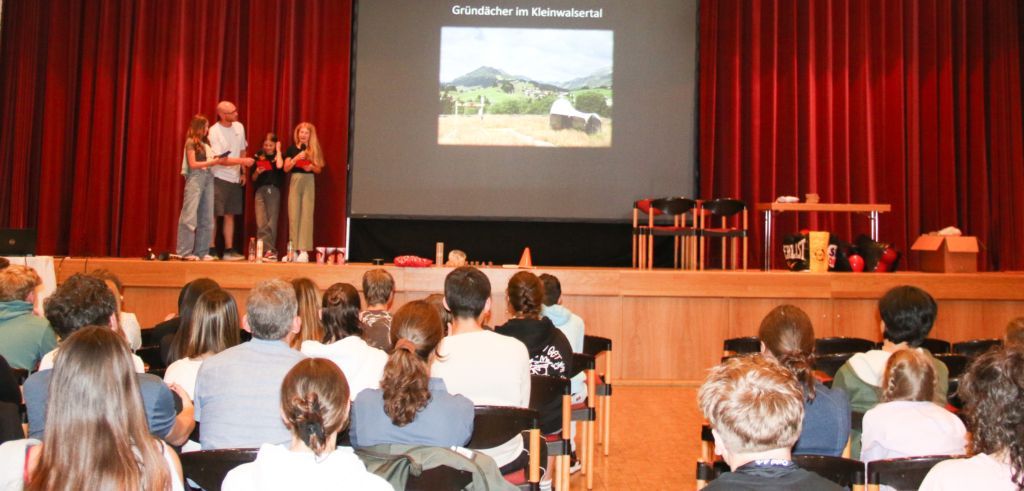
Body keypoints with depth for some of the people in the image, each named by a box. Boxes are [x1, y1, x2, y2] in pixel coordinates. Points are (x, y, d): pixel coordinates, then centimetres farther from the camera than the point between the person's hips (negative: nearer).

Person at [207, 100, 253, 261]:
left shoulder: (239, 127, 6)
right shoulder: (214, 131, -12)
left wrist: (243, 172, 13)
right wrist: (242, 161, -22)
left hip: (235, 178, 6)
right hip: (219, 178, -6)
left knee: (230, 215, 9)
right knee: (213, 215, -5)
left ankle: (229, 249, 13)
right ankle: (211, 249, 1)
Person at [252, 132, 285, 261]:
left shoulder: (277, 157, 9)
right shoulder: (258, 157, 14)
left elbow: (279, 166, -16)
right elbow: (253, 178, 19)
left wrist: (278, 150, -2)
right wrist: (257, 172, -4)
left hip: (274, 191, -2)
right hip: (260, 190, 2)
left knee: (271, 222, -5)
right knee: (261, 222, -8)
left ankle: (270, 250, -3)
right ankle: (267, 250, -8)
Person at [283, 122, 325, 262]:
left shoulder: (314, 150, 7)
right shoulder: (292, 149, 7)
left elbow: (319, 170, 8)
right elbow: (286, 168, 2)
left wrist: (311, 166, -13)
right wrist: (297, 158, -11)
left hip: (309, 182, -1)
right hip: (295, 181, 1)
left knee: (306, 215, -6)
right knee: (293, 215, -2)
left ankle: (304, 250, -7)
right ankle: (294, 249, 1)